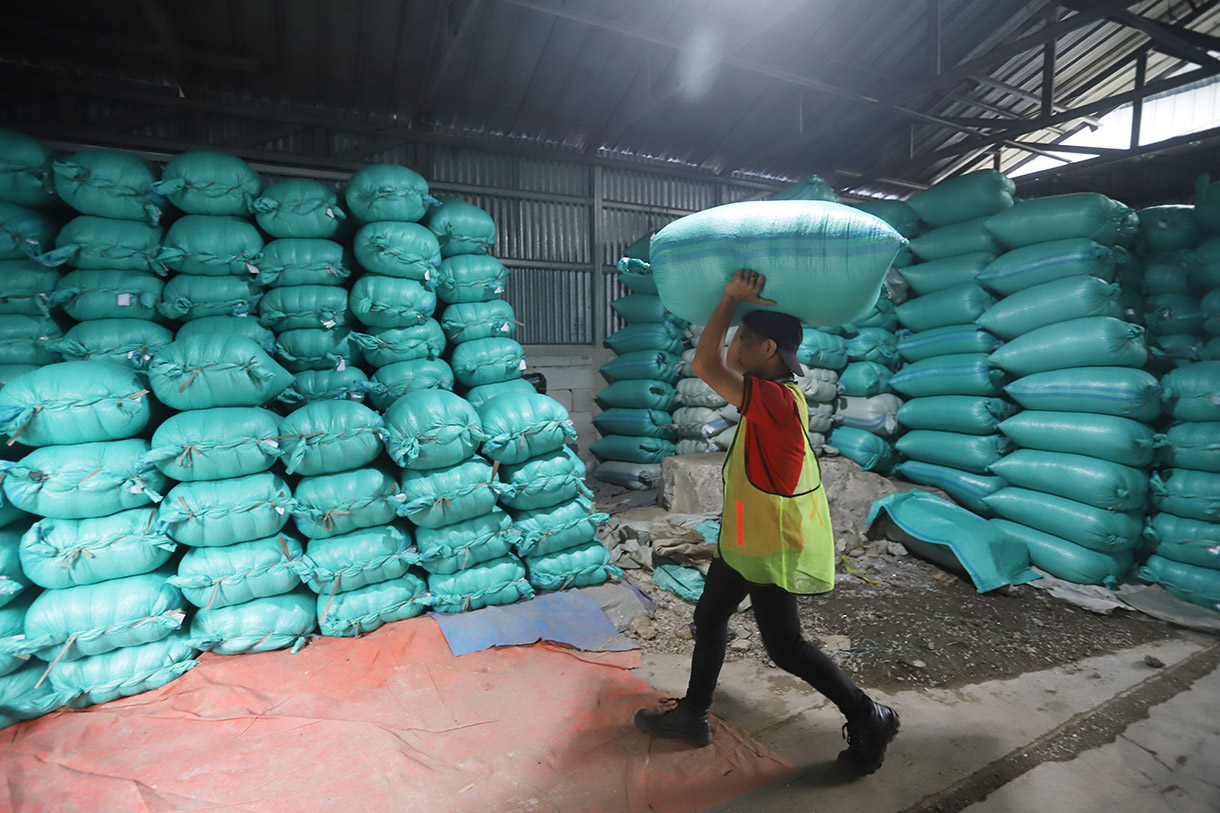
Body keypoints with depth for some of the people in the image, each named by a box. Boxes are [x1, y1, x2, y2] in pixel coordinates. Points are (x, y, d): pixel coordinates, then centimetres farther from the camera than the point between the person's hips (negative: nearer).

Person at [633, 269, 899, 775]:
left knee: (785, 647, 5)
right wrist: (739, 303, 10)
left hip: (770, 546, -10)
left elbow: (706, 365, -34)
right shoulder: (777, 393, 2)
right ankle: (692, 715, 35)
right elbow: (721, 366, 18)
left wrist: (732, 298, -23)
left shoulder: (775, 399, -27)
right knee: (709, 617, 19)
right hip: (745, 537, 10)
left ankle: (869, 719, 26)